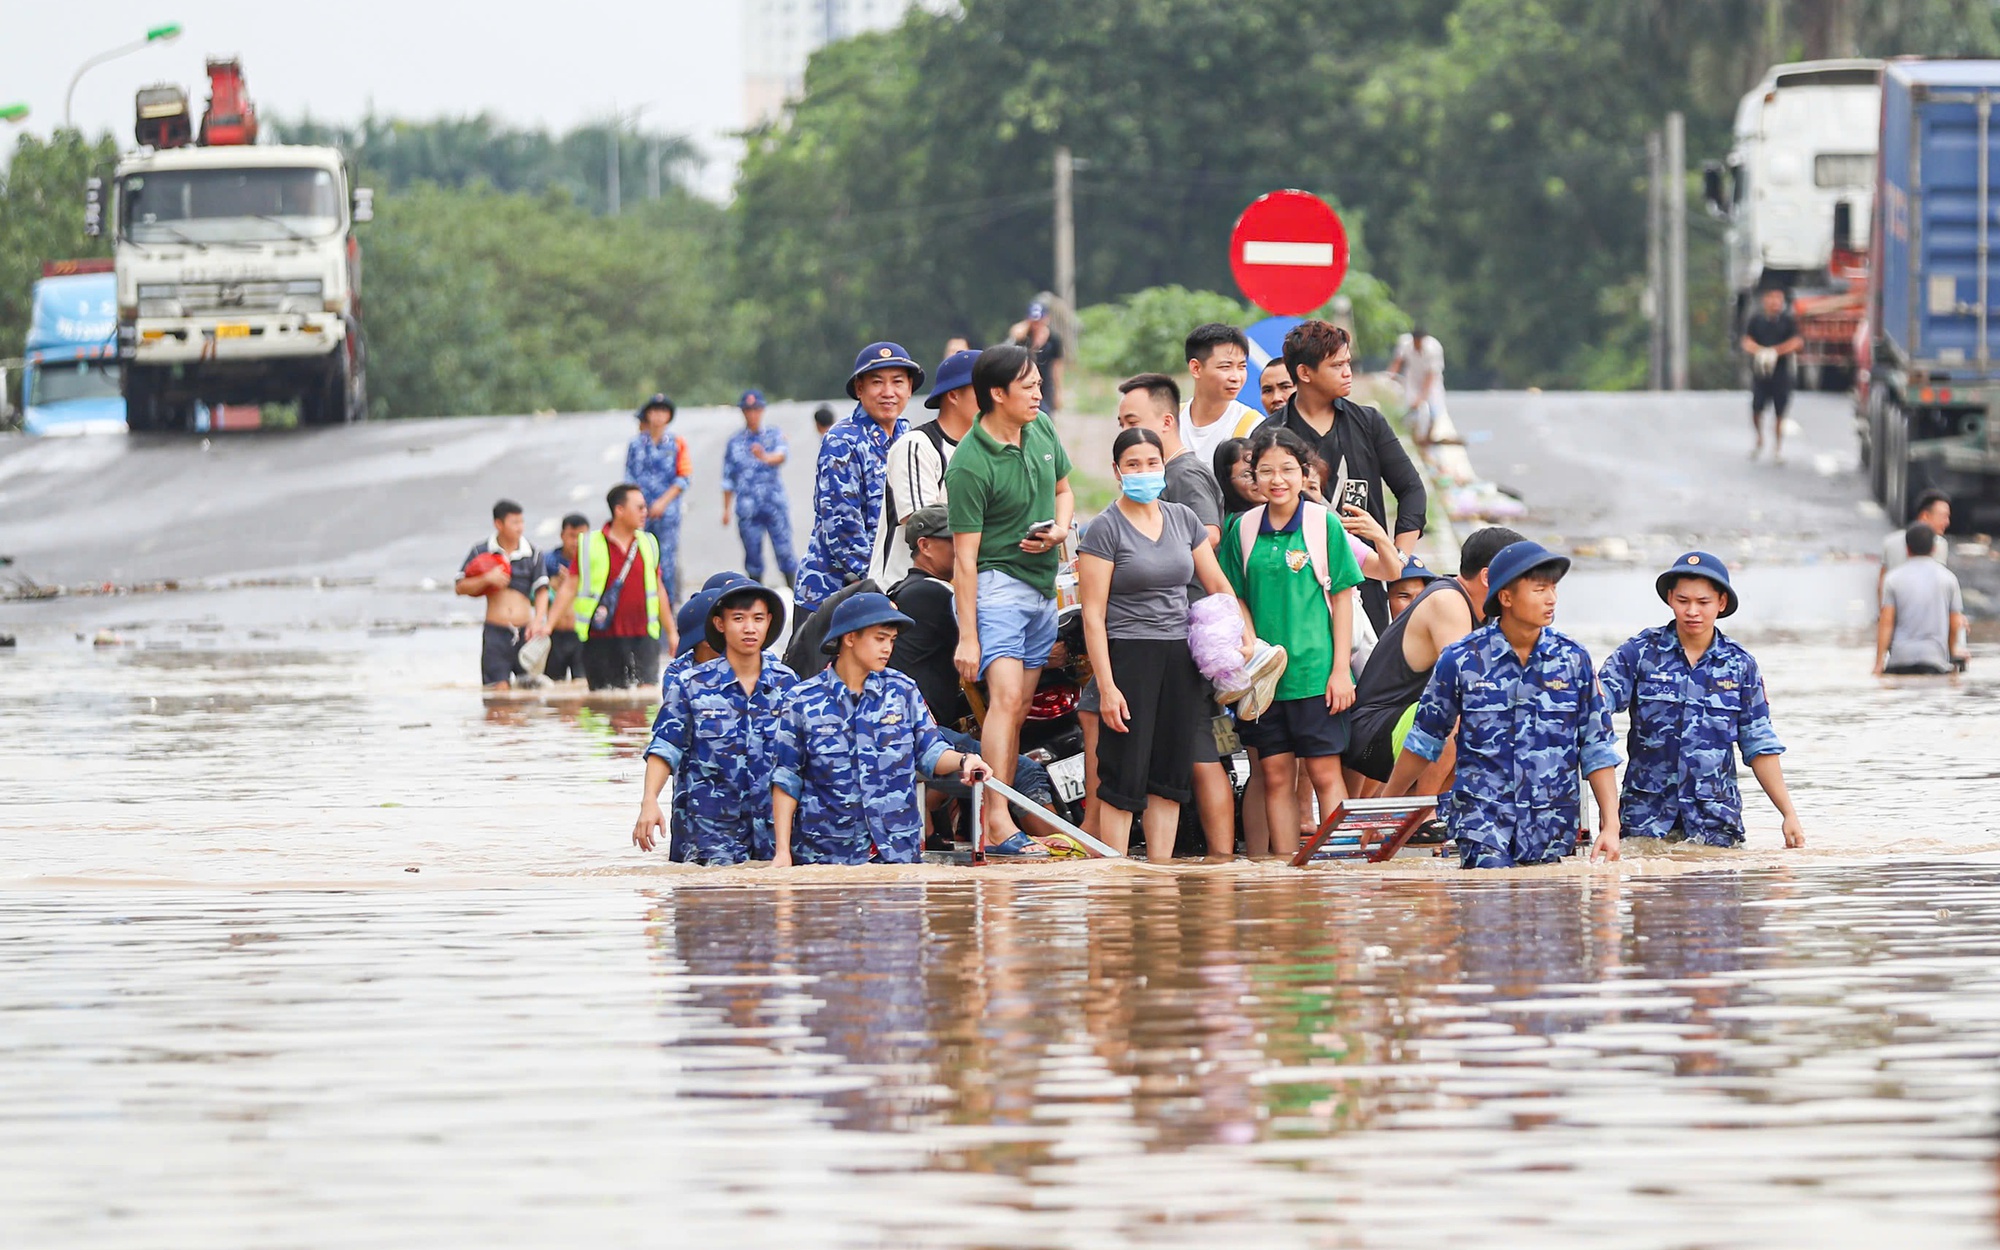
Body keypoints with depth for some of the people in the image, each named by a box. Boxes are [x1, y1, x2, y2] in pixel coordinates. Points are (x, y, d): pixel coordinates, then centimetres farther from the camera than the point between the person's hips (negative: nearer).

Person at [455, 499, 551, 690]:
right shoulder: (482, 551, 2)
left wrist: (537, 621, -12)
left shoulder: (532, 553, 4)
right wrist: (486, 579, -14)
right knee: (499, 688, -10)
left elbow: (542, 590, 4)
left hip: (525, 631, 2)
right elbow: (460, 587, 4)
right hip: (496, 631, -2)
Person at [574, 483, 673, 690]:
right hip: (602, 640, -2)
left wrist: (671, 632, 20)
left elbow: (659, 590, 19)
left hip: (642, 637, 2)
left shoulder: (648, 544, 11)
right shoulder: (590, 545, 0)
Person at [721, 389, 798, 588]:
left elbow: (782, 454, -17)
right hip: (748, 509, 2)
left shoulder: (774, 434, 5)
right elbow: (728, 479, 14)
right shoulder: (735, 442, 10)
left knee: (784, 551, -4)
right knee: (753, 556, 4)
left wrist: (765, 457, -40)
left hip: (775, 504, -2)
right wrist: (726, 509, 11)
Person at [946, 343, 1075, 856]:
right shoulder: (970, 464, -17)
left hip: (1043, 589, 8)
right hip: (996, 585, -8)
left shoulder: (1042, 429, 6)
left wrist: (1060, 530, 0)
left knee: (1017, 713, 7)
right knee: (1006, 698, -21)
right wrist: (967, 636, -18)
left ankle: (996, 824, 9)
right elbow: (965, 558, -16)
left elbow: (1062, 489, 23)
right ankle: (998, 824, -27)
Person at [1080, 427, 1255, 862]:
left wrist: (1247, 636, 1)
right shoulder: (1105, 529, -6)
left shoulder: (1183, 519, 11)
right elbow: (1093, 615, -9)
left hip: (1181, 658, 5)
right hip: (1128, 657, -5)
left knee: (1171, 775, 5)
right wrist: (1106, 687, -15)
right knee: (1124, 777, -7)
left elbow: (1218, 586, 17)